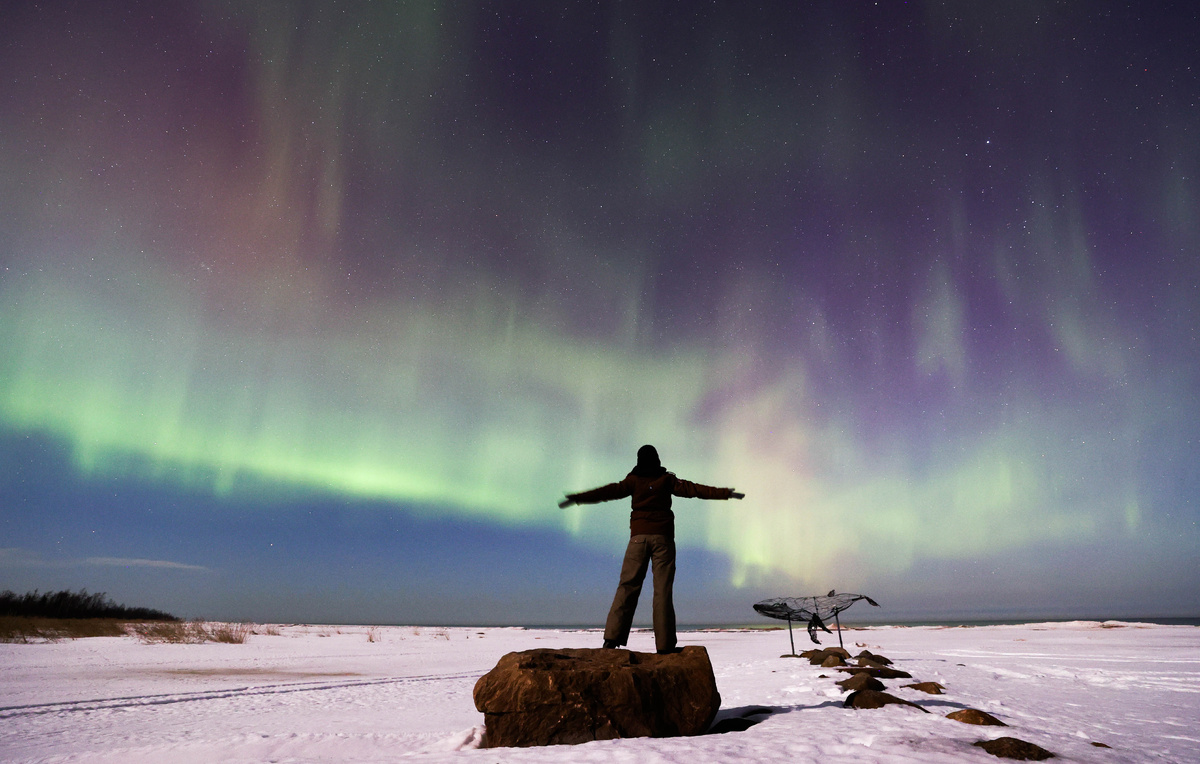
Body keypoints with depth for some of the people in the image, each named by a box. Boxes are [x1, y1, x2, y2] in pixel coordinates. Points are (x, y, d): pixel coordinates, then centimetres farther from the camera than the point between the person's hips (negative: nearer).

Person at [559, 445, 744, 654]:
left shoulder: (633, 481, 6)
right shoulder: (668, 480, 6)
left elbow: (609, 491, 1)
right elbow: (693, 489, 2)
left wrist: (576, 498, 2)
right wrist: (726, 493, 5)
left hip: (639, 536, 0)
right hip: (662, 537, 0)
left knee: (627, 586, 1)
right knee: (663, 590, 0)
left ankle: (613, 637, -7)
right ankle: (665, 644, -2)